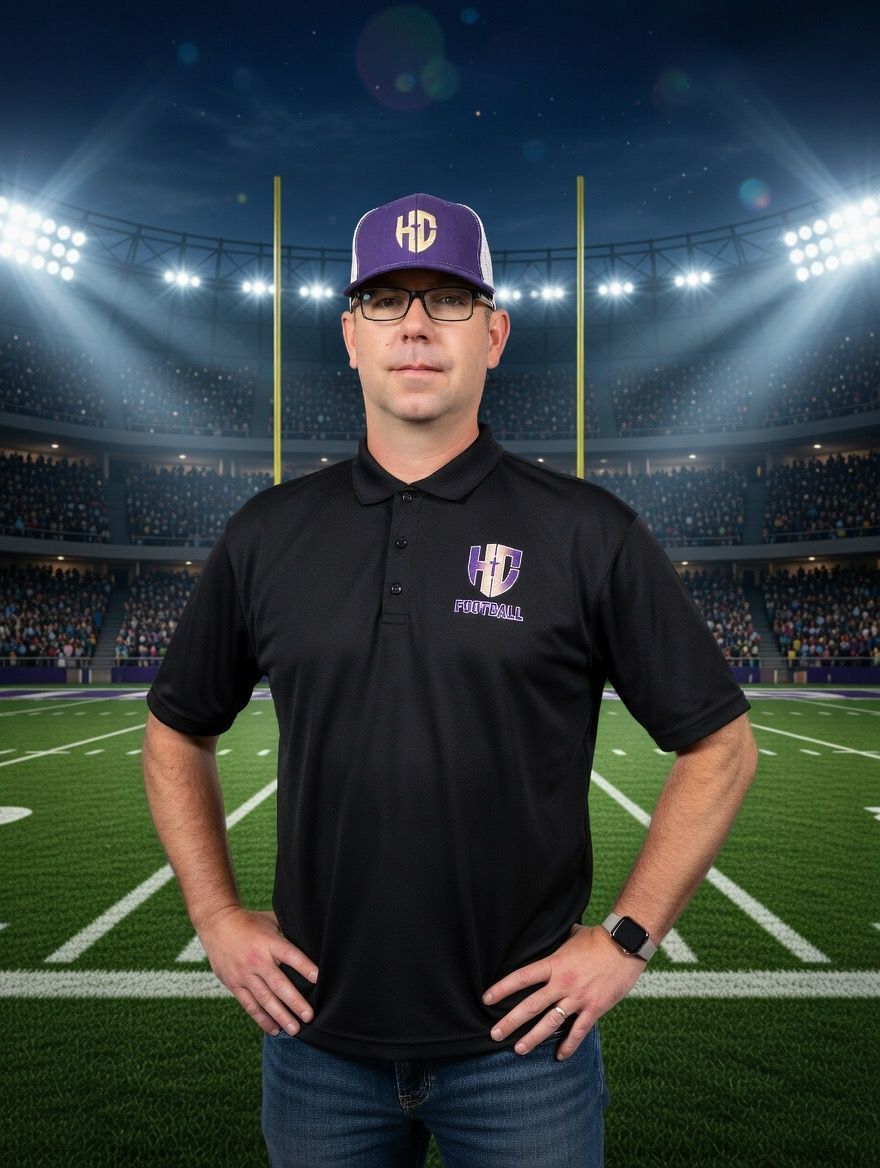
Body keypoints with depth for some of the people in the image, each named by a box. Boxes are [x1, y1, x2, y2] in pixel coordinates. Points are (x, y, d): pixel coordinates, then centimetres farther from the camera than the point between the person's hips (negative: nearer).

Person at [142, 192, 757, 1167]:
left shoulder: (589, 534, -8)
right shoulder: (266, 535, 0)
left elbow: (720, 747, -3)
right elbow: (178, 734, 10)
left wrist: (626, 937, -7)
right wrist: (217, 916, 3)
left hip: (520, 1042, -2)